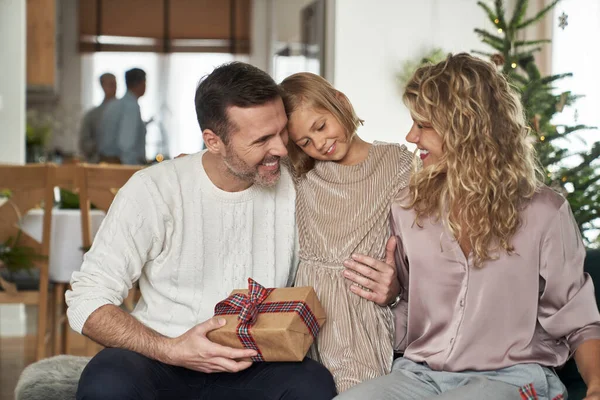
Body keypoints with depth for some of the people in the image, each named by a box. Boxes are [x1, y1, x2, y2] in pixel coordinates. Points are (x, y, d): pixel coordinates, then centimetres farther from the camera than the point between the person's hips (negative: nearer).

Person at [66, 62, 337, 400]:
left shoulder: (292, 188, 1)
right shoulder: (153, 191, -8)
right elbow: (87, 302, -9)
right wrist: (171, 350, -23)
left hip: (253, 371, 2)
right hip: (161, 359, -2)